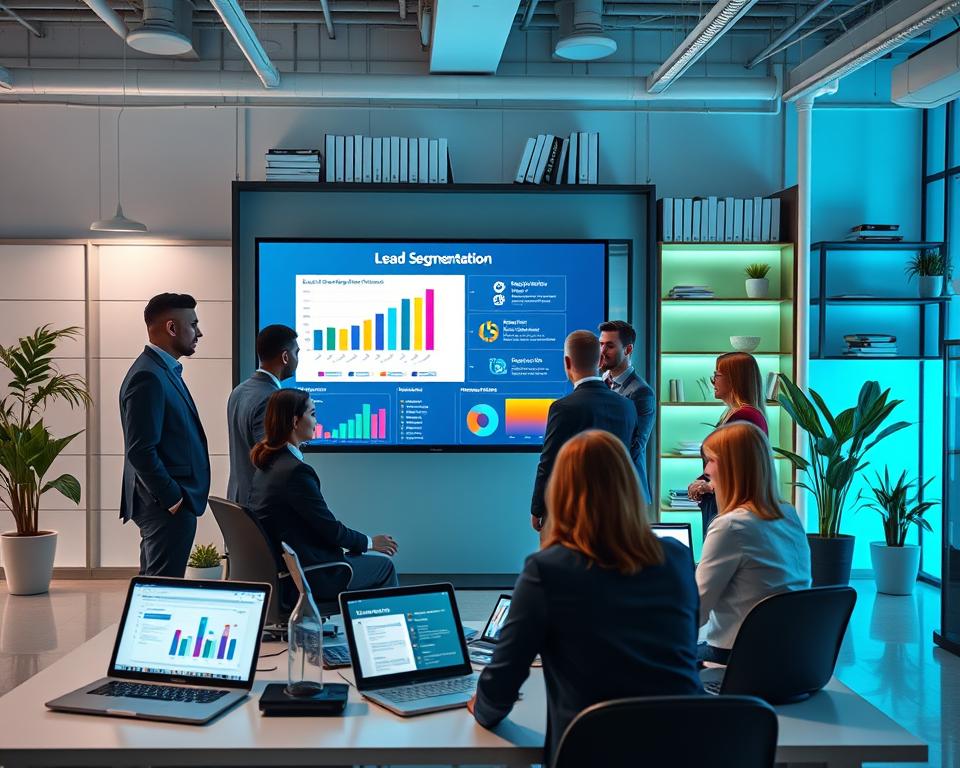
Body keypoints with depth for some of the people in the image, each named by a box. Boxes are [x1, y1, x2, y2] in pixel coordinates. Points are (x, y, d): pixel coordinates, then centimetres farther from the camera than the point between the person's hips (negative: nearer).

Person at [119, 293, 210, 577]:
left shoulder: (164, 370, 14)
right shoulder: (148, 377, -17)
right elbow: (141, 451, -23)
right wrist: (175, 500, -19)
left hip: (170, 502, 10)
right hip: (167, 507, -10)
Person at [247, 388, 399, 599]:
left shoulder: (267, 464, 6)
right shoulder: (296, 471, -23)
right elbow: (330, 528, -16)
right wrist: (370, 542, 1)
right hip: (303, 579, -9)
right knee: (384, 565, 8)